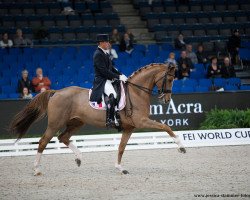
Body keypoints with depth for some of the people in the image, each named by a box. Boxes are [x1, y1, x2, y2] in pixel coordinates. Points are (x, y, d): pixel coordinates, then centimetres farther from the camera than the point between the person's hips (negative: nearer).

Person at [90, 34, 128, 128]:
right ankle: (110, 120, -35)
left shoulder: (105, 54, 17)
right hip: (101, 81, -11)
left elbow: (111, 68, 22)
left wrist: (121, 75, 7)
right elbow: (104, 71, -21)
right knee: (112, 95, -33)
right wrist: (118, 77, -20)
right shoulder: (98, 54, -14)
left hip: (109, 80, 11)